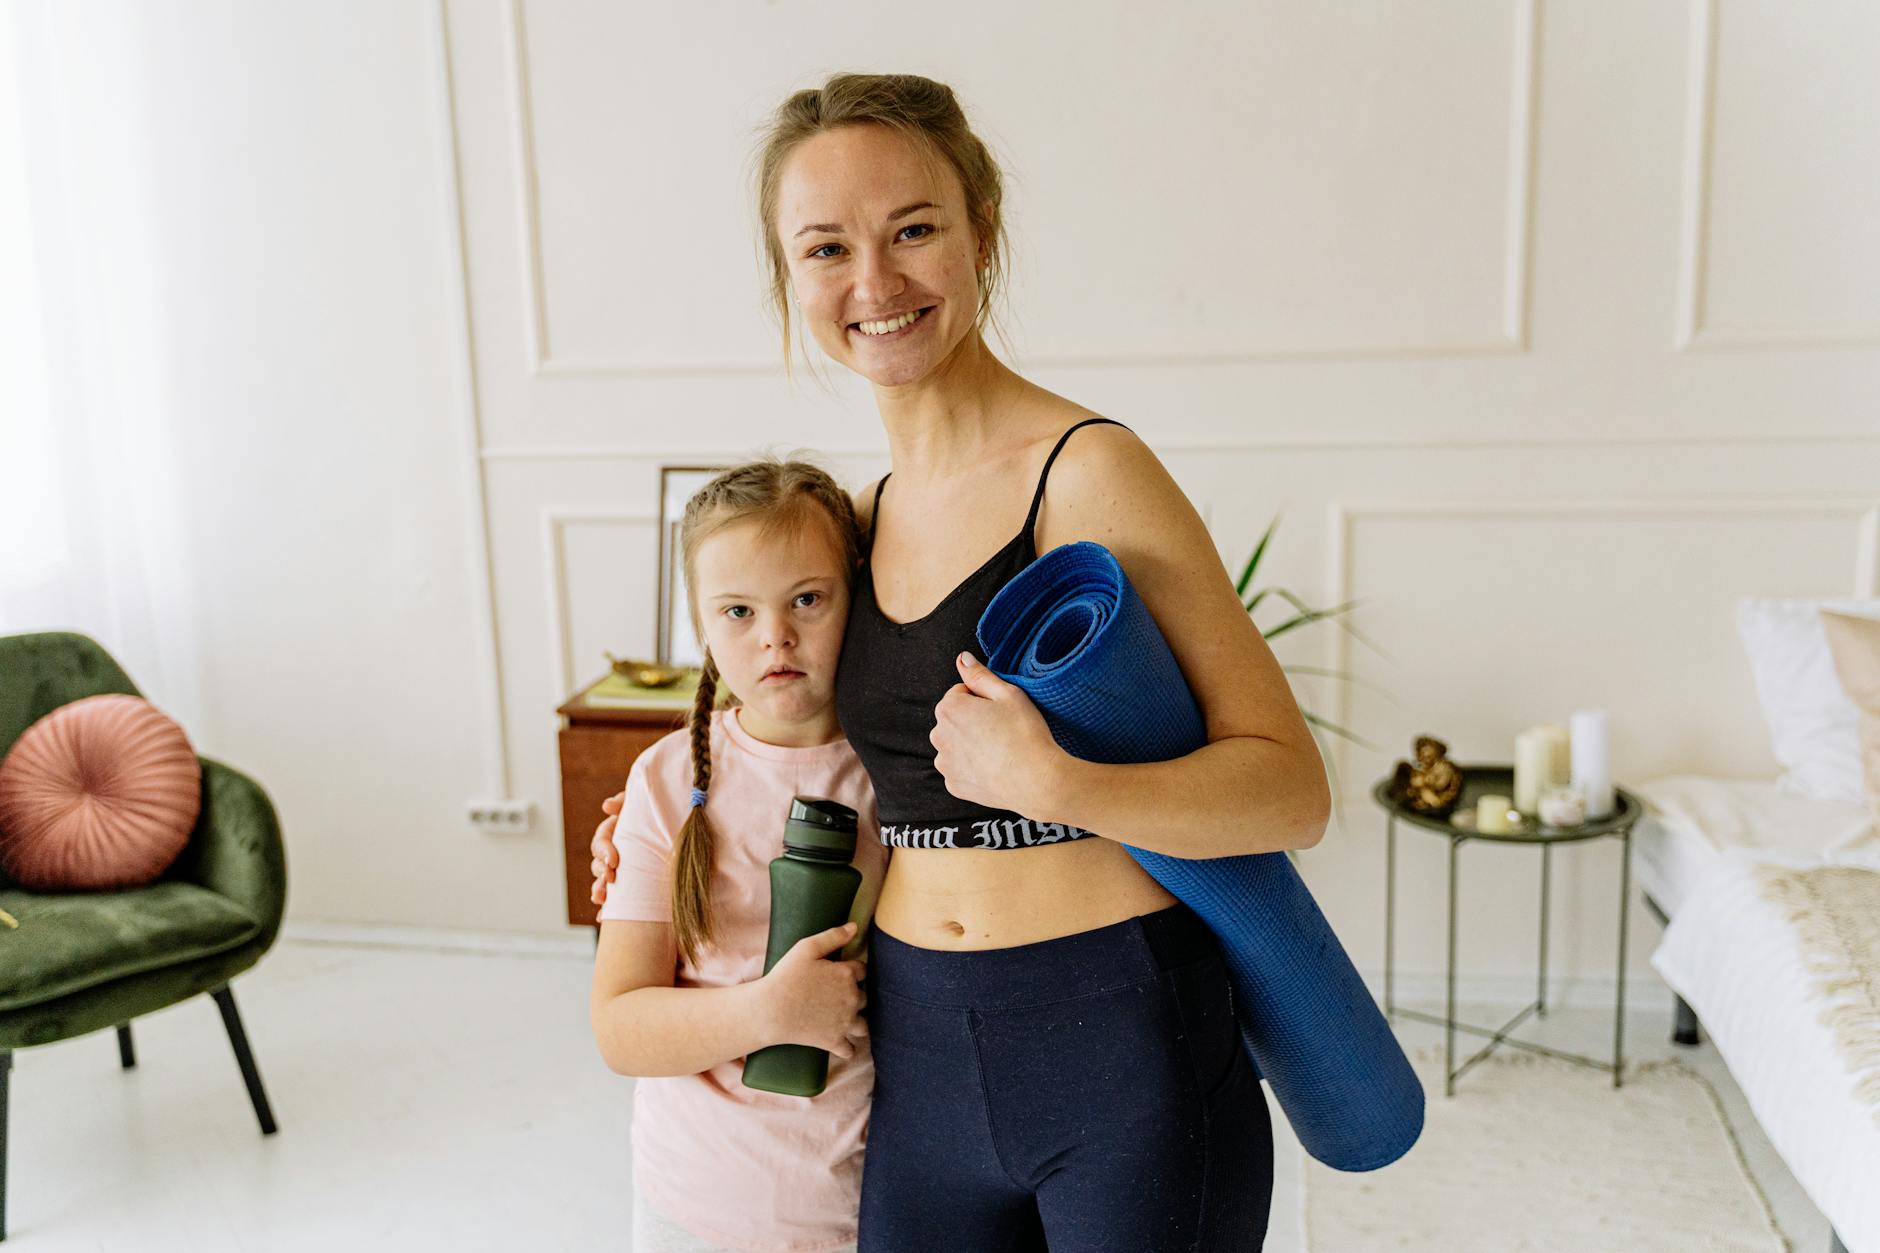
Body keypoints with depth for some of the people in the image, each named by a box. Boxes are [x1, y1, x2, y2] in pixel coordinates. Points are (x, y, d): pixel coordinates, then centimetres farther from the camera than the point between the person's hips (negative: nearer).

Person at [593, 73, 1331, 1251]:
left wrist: (1053, 784, -27)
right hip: (922, 1057, 6)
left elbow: (1294, 787, -14)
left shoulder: (1090, 472, -13)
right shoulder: (866, 516, 7)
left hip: (1121, 1052, -6)